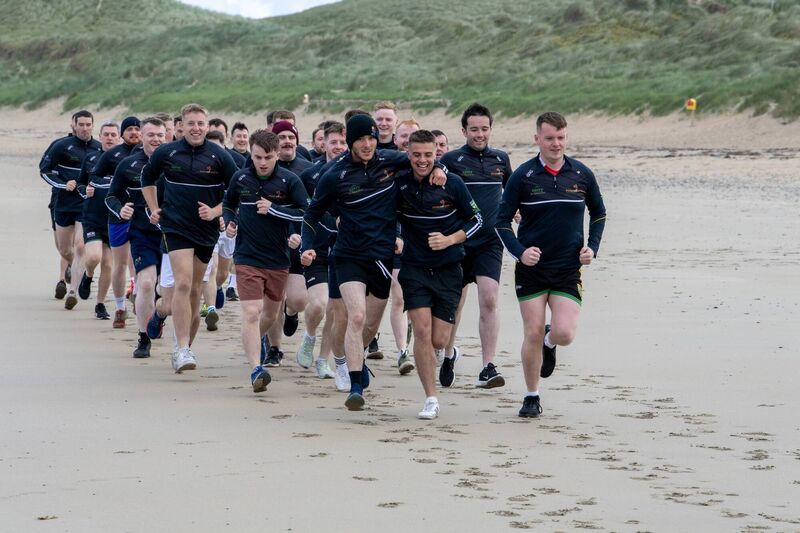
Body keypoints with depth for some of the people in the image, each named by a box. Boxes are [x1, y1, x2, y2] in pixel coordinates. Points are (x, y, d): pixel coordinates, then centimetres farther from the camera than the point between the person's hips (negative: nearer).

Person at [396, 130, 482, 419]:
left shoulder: (452, 183, -9)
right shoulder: (398, 183, -6)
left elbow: (476, 220, 0)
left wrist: (450, 240, -13)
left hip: (448, 269, -1)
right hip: (414, 267, 1)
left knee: (438, 340, -2)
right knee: (422, 331, -13)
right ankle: (431, 399, -2)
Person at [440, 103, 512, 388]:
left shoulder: (501, 158, 7)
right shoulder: (451, 160, -3)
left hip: (490, 241, 1)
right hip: (458, 241, -1)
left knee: (489, 301, -13)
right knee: (454, 301, 11)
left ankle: (488, 368, -15)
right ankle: (447, 352, 37)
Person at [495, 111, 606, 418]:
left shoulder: (582, 175, 1)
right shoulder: (523, 176, -5)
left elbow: (599, 214, 17)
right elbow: (502, 221, -1)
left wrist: (592, 247, 3)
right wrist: (519, 251, -15)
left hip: (569, 269, 1)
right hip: (531, 269, -1)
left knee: (564, 334, -13)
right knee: (533, 334, -2)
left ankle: (550, 343, 25)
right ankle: (532, 397, 15)